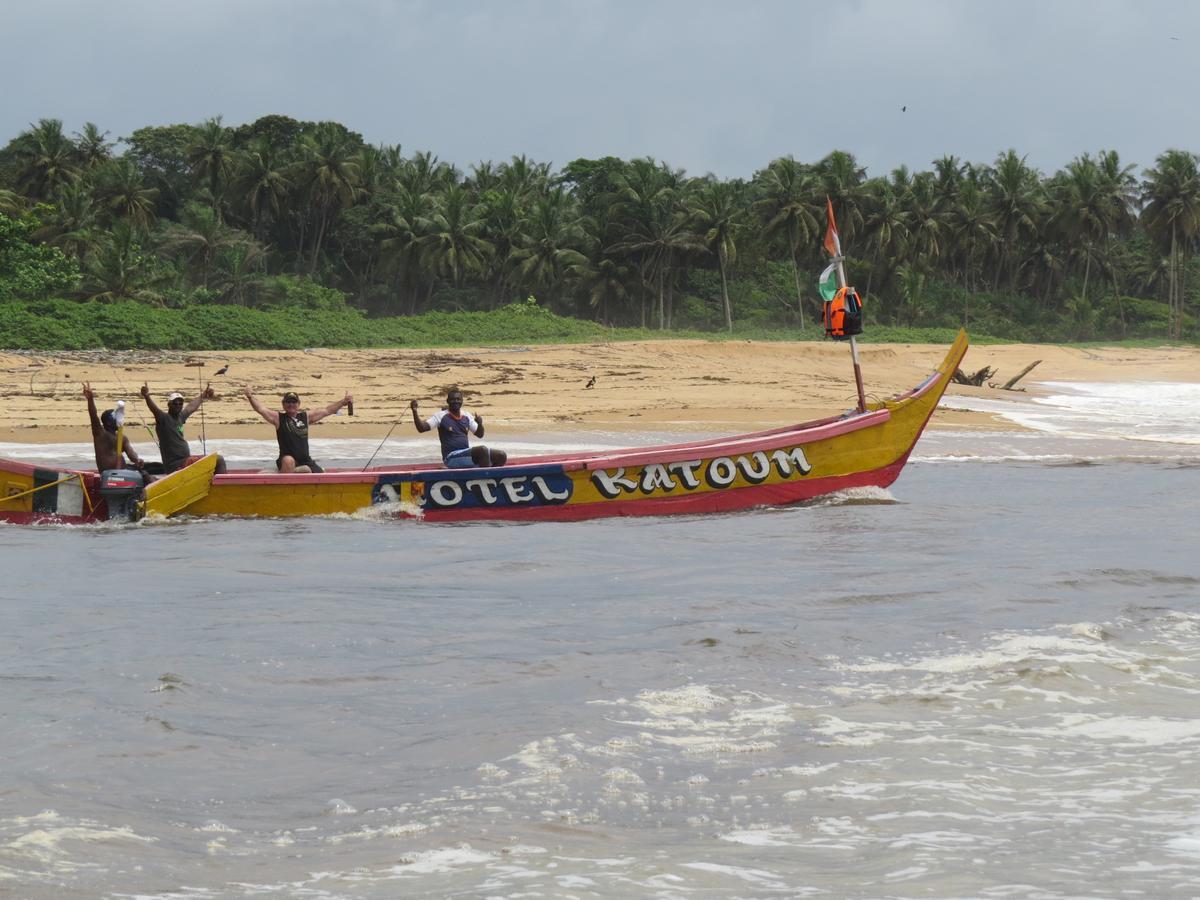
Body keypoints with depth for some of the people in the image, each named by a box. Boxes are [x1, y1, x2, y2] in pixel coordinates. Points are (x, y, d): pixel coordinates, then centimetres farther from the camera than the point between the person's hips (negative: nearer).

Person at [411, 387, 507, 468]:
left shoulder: (467, 416, 14)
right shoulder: (441, 416, -2)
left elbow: (479, 434, 21)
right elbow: (421, 428, -10)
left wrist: (480, 424, -2)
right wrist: (414, 411, -24)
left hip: (467, 454, 7)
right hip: (452, 458, -7)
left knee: (501, 456, -6)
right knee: (482, 450, -31)